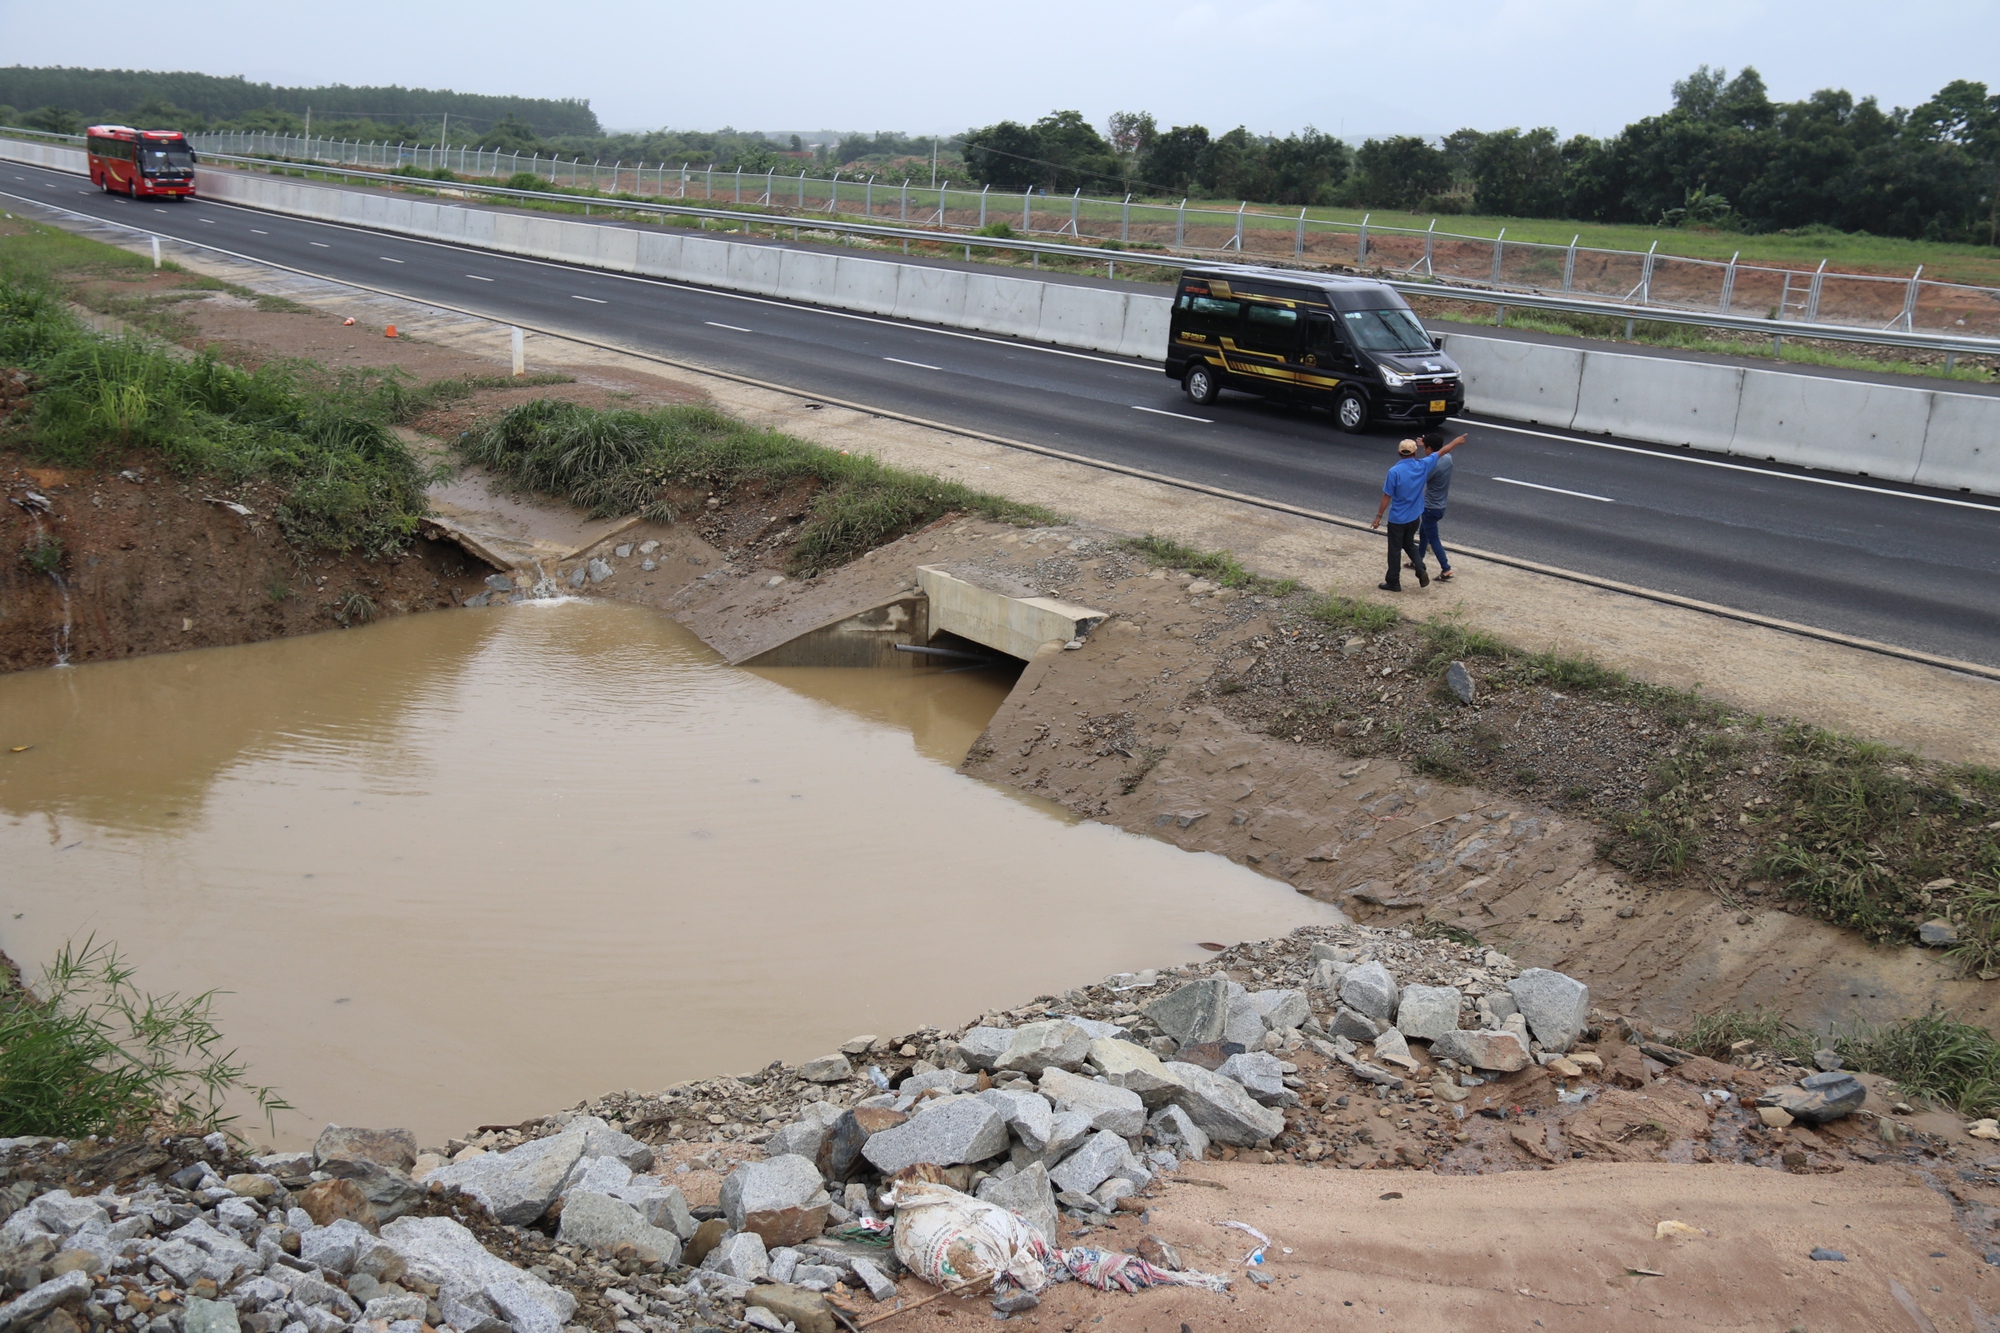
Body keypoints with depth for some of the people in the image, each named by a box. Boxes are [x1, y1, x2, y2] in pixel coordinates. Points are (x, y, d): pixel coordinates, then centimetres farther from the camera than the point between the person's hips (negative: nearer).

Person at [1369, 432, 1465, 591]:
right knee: (1409, 544, 25)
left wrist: (1378, 516, -6)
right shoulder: (1423, 465, -8)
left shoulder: (1394, 471, -20)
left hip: (1397, 519, -5)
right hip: (1415, 517, 5)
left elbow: (1387, 496, -15)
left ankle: (1393, 583, 16)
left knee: (1395, 550, 8)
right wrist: (1456, 442, 23)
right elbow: (1442, 452, 8)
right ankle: (1421, 569, 7)